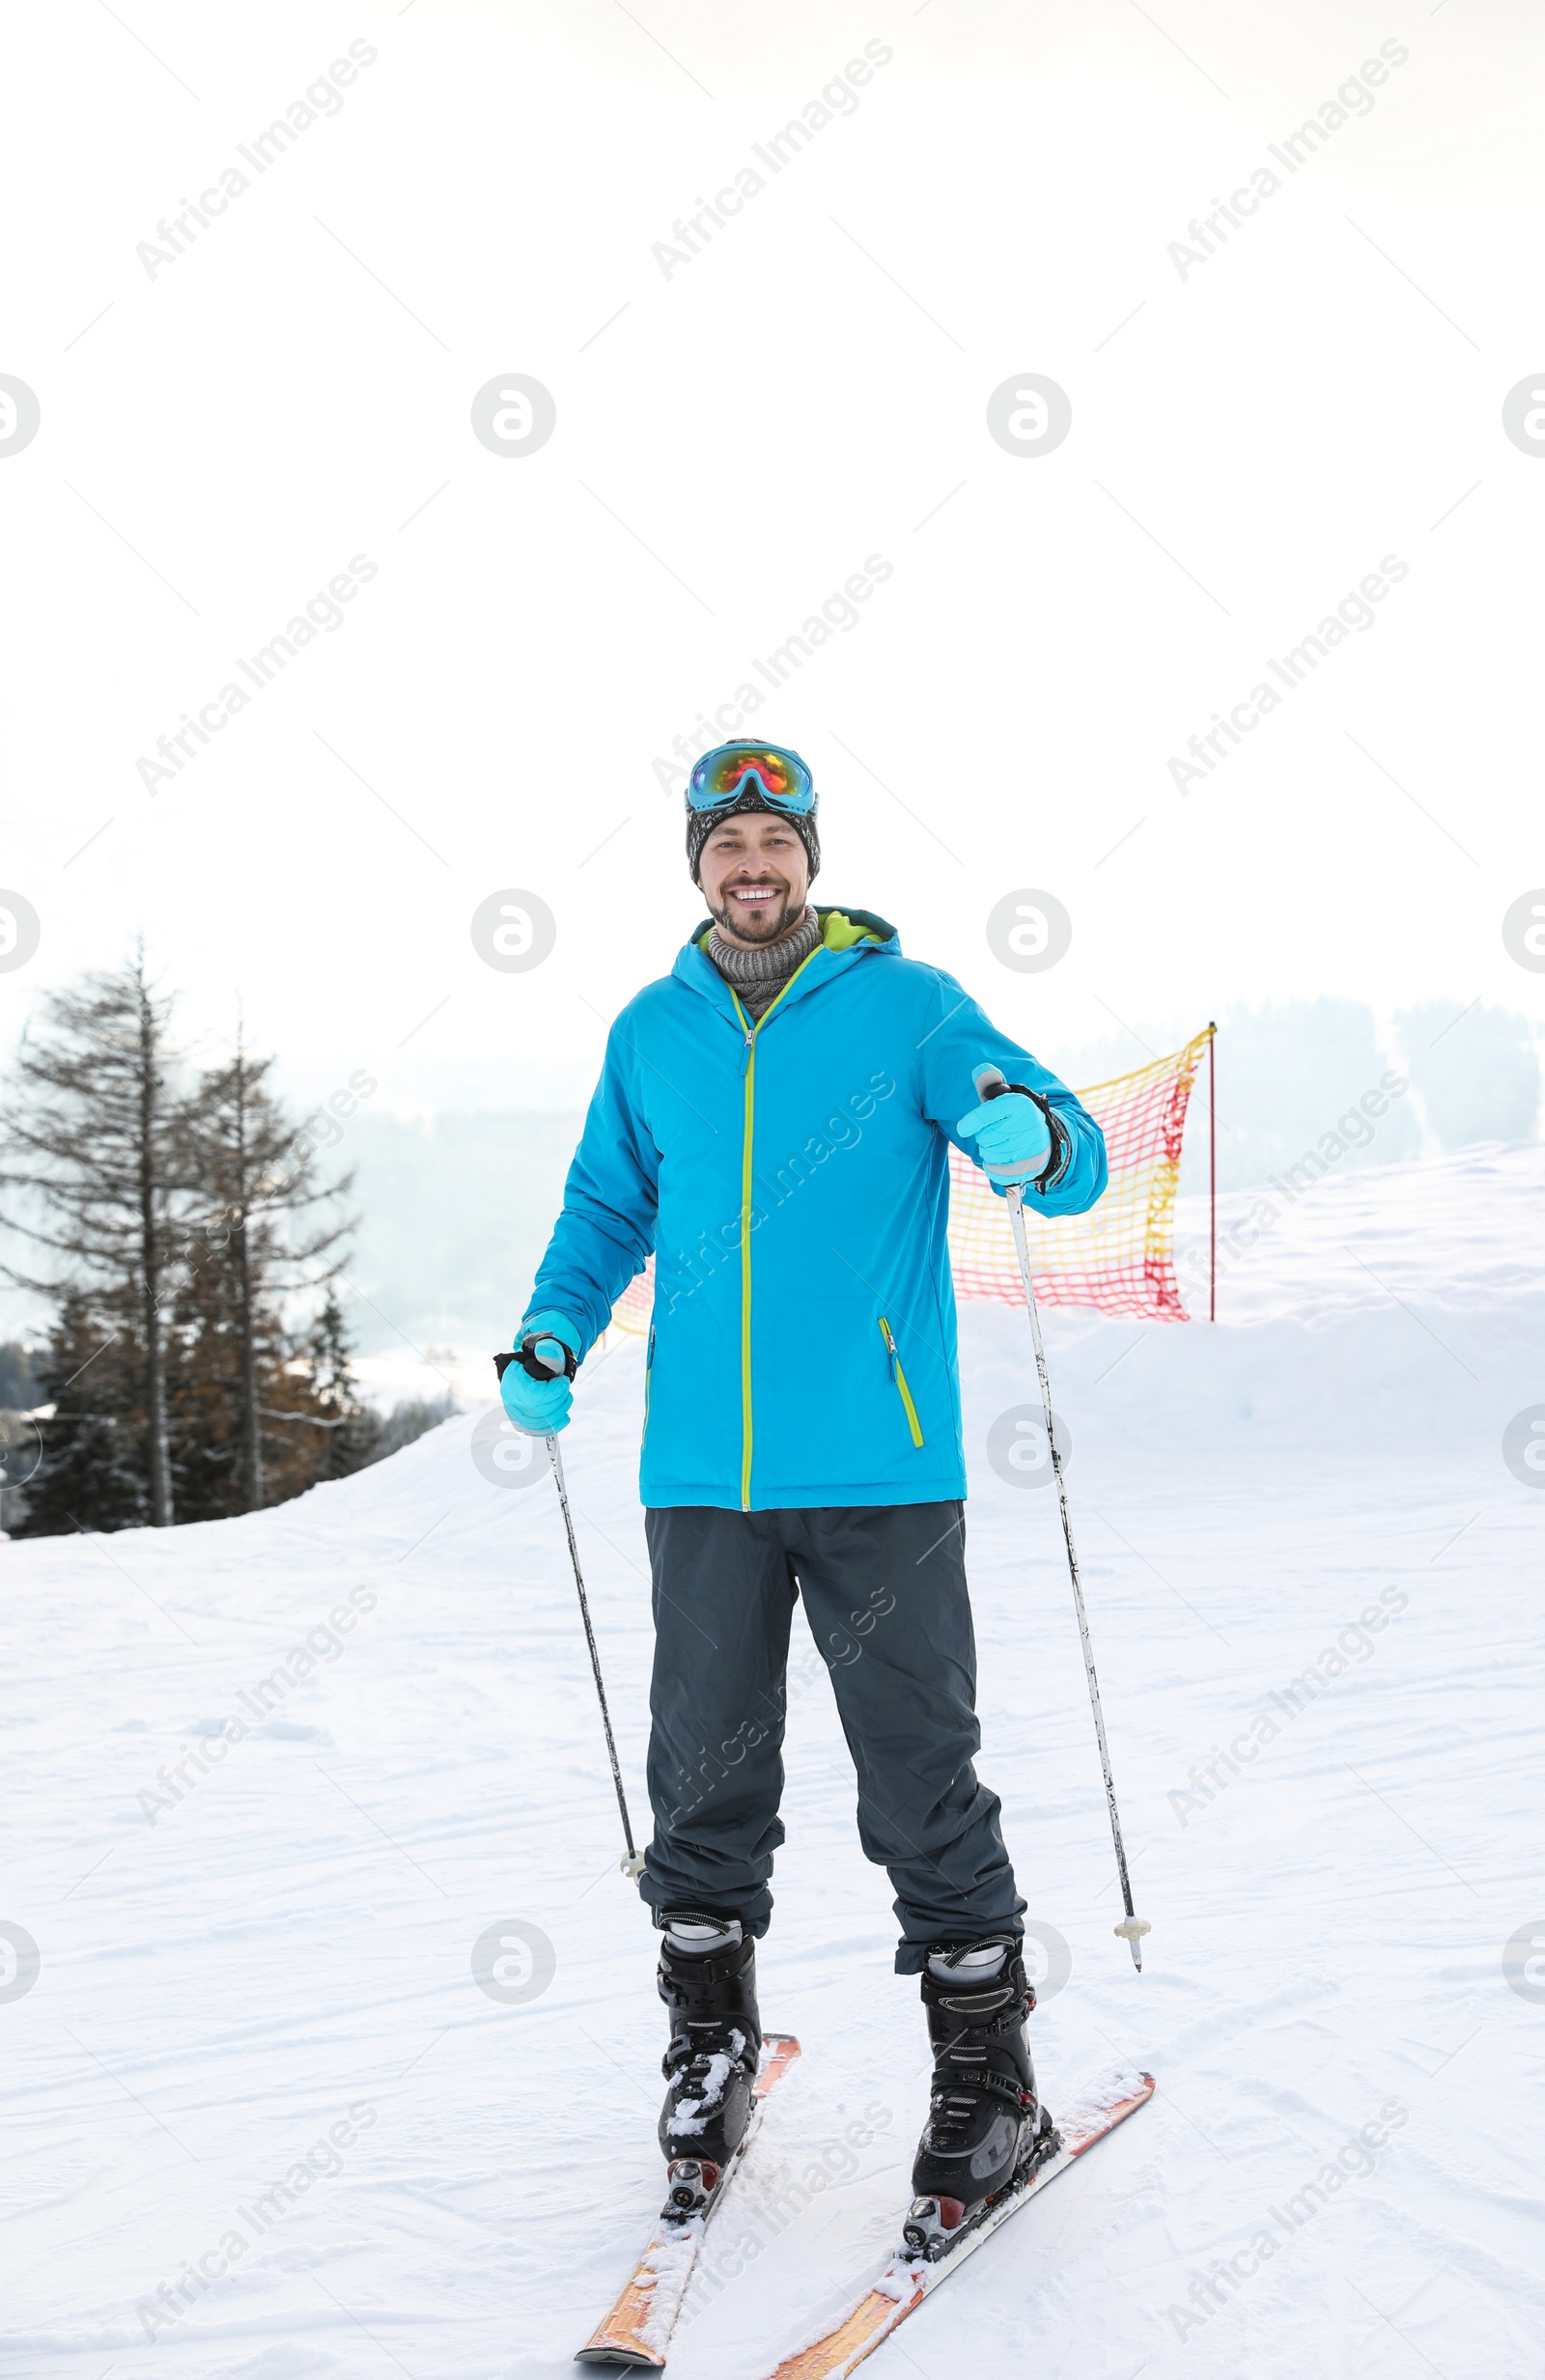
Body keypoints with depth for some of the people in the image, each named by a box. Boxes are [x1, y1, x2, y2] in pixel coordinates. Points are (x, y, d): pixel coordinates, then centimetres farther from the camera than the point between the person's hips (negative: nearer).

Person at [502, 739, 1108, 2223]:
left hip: (878, 1473, -3)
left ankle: (988, 2080, 13)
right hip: (702, 1475, 3)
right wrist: (550, 1340, 8)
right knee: (705, 1775, 9)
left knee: (920, 1779, 0)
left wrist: (1031, 1140, -26)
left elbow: (1075, 1163, -2)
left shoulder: (906, 1006, 1)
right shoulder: (651, 1034, 11)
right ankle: (710, 2044, 28)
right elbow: (609, 1204, 24)